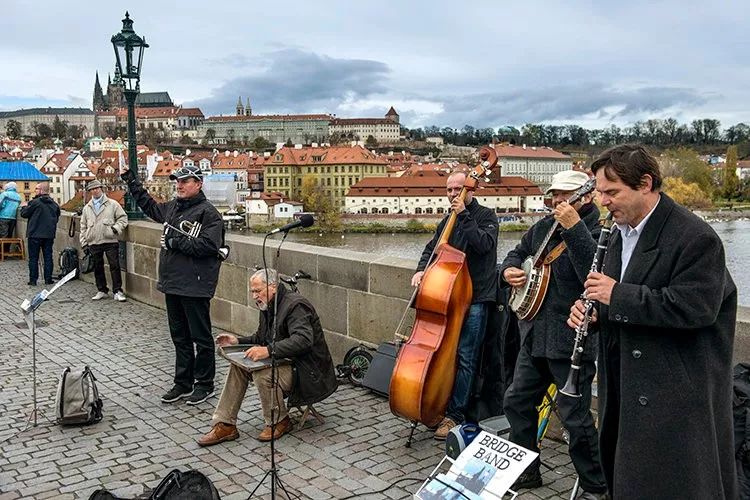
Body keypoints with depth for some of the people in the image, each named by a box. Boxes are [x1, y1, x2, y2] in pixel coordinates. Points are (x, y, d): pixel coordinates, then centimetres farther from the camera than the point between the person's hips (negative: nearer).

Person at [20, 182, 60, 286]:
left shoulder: (35, 202, -12)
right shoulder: (54, 204, 6)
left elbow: (24, 214, -4)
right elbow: (57, 217, 14)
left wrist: (24, 207, 15)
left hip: (35, 235, -5)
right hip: (49, 235, 5)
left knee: (33, 258, 3)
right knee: (48, 257, 9)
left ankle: (33, 280, 4)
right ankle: (48, 279, 11)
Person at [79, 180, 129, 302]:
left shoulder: (112, 204, 3)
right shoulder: (86, 208, 14)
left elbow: (123, 217, 3)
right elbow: (83, 227, 17)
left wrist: (116, 228, -13)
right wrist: (84, 243, 12)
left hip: (110, 241, -4)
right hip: (94, 243, 4)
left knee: (115, 266, -4)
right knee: (98, 268, 9)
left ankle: (117, 291, 2)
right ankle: (102, 290, 21)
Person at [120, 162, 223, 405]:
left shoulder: (208, 212, -11)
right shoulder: (172, 207, 13)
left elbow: (208, 245, -23)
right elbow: (148, 205, 32)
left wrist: (173, 242, -16)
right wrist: (130, 179, 33)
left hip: (195, 287, -8)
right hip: (172, 284, 9)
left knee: (201, 337, 2)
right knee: (179, 337, 16)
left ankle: (205, 384, 15)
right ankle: (183, 383, 27)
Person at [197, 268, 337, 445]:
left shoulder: (295, 305, -20)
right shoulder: (268, 307, 9)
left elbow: (303, 340, -35)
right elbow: (260, 338, 22)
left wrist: (269, 350, -41)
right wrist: (237, 341, 5)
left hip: (306, 369, -9)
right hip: (285, 362, 10)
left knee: (262, 374, -30)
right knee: (238, 365, -2)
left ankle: (279, 422, -4)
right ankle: (225, 426, 0)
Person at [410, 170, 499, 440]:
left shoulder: (485, 216, -1)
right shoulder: (449, 220, 18)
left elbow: (484, 244, -18)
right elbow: (432, 249, 20)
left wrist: (464, 216, -17)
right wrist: (422, 269, 1)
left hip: (475, 299, -6)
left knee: (465, 358, -4)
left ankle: (455, 415, 3)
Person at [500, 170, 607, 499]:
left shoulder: (598, 230, -12)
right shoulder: (544, 227, 10)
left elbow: (595, 273, -30)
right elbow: (518, 253, 25)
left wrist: (574, 226, -33)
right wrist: (509, 269, 4)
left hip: (571, 340, -8)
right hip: (535, 335, 8)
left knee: (574, 416, -2)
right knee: (517, 402, 15)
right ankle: (526, 472, 33)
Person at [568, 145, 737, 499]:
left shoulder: (695, 237, -17)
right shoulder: (621, 233, 10)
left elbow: (695, 308, -26)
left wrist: (618, 295, -24)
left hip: (677, 393, -8)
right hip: (629, 387, 8)